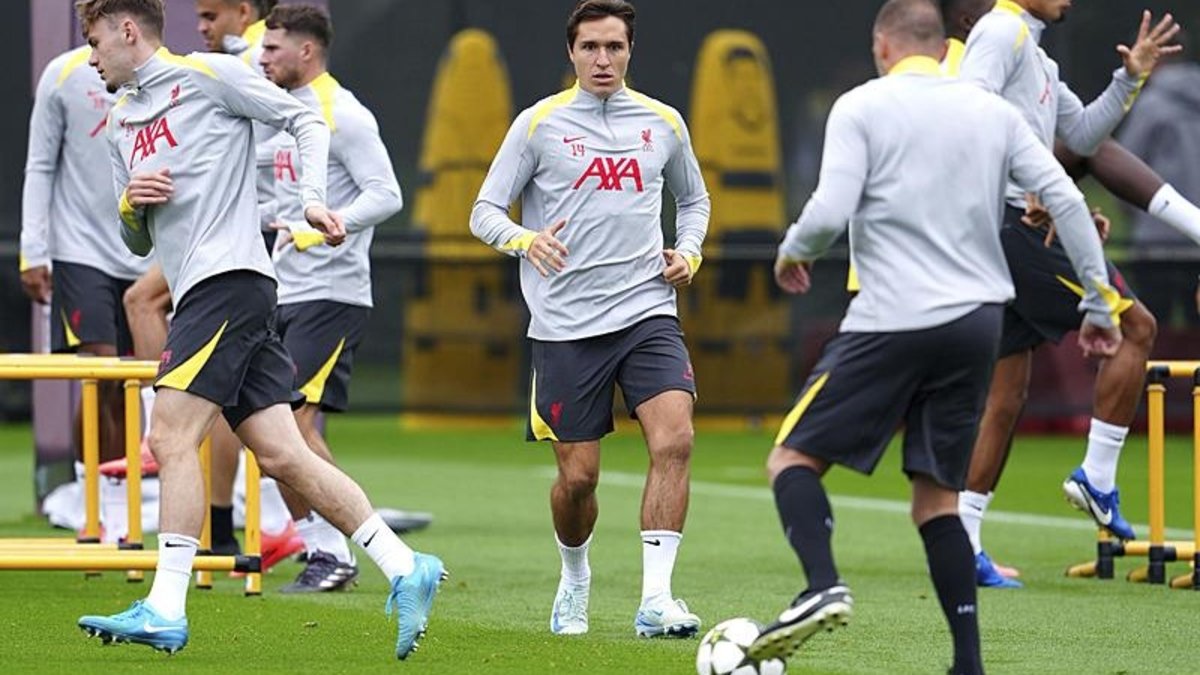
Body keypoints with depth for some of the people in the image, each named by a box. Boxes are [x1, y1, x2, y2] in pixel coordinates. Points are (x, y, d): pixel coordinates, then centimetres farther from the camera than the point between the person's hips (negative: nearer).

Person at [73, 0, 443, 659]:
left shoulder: (207, 75, 0)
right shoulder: (120, 122, 23)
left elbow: (306, 121, 0)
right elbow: (138, 243, 25)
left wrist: (312, 199, -13)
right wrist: (129, 207, 3)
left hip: (229, 277, -8)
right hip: (195, 293, 8)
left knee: (171, 437, -14)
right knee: (282, 455, 1)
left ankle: (165, 609, -16)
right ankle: (404, 568, 1)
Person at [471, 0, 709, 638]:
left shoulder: (663, 122, 9)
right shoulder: (539, 124, 0)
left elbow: (693, 199, 26)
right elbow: (485, 212, 1)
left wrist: (687, 252, 6)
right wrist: (526, 240, -20)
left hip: (646, 311, 2)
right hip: (566, 324, -2)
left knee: (674, 442, -19)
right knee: (578, 476, 1)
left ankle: (656, 598, -19)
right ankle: (574, 579, 31)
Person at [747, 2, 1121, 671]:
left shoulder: (862, 107, -1)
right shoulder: (994, 112, 11)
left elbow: (829, 213, -11)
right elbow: (1067, 201, 5)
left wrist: (792, 253, 10)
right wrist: (1100, 303, 11)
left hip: (893, 321, -5)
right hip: (978, 321, 5)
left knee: (795, 457, 5)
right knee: (937, 496, 13)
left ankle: (824, 587, -21)